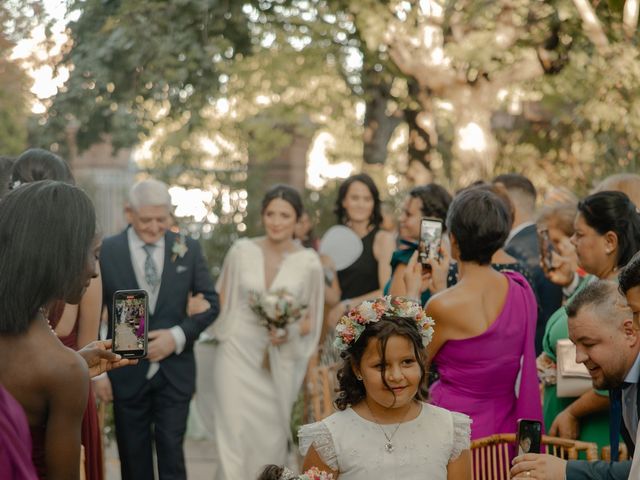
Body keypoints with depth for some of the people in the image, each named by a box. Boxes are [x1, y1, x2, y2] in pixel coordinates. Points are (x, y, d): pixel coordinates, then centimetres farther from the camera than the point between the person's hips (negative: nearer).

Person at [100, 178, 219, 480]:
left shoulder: (188, 249, 1)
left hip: (175, 371, 0)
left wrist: (178, 336, -10)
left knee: (171, 451, 0)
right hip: (127, 372, 0)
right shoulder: (106, 252, -5)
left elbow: (210, 304, 5)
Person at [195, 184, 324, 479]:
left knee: (271, 439, 8)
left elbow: (311, 318, 4)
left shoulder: (309, 262, -3)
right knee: (234, 434, -7)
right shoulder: (241, 251, -2)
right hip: (237, 352, 0)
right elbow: (223, 300, 10)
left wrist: (290, 332, -14)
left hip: (279, 361, 1)